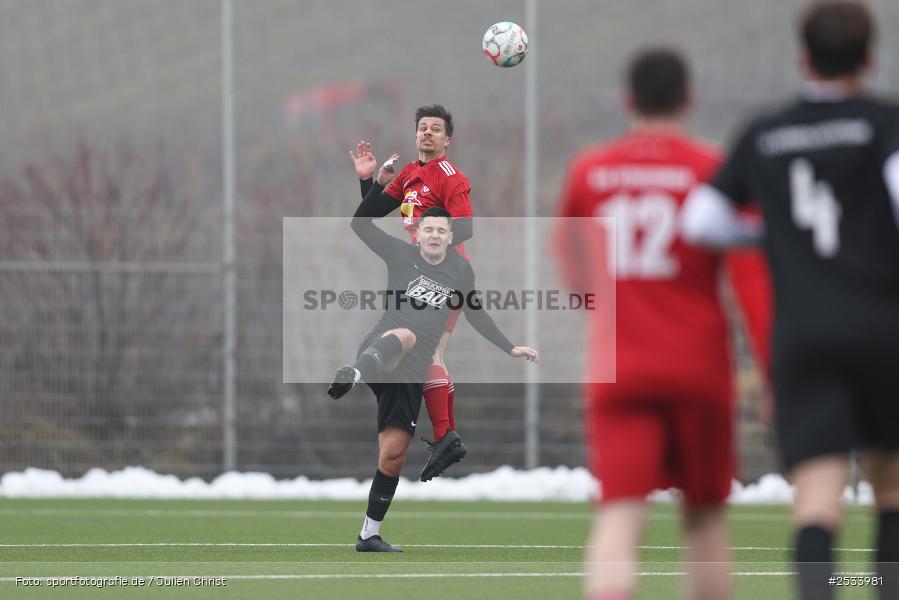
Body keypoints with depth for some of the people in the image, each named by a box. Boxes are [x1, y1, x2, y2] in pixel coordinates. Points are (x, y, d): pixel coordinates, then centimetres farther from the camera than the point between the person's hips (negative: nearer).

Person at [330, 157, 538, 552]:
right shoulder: (402, 255, 2)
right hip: (380, 351, -5)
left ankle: (369, 535, 13)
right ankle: (354, 373, -73)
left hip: (411, 374, 5)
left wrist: (509, 349, 20)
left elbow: (474, 314, 23)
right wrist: (379, 186, -14)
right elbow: (361, 224, -3)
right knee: (403, 336, -42)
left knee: (393, 455, 4)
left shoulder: (460, 270, 12)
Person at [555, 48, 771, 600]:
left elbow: (568, 248, 28)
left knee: (619, 518, -11)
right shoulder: (713, 171, -2)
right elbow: (750, 274, -8)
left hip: (618, 373, 1)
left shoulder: (589, 171, 8)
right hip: (699, 369, -1)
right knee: (705, 516, 16)